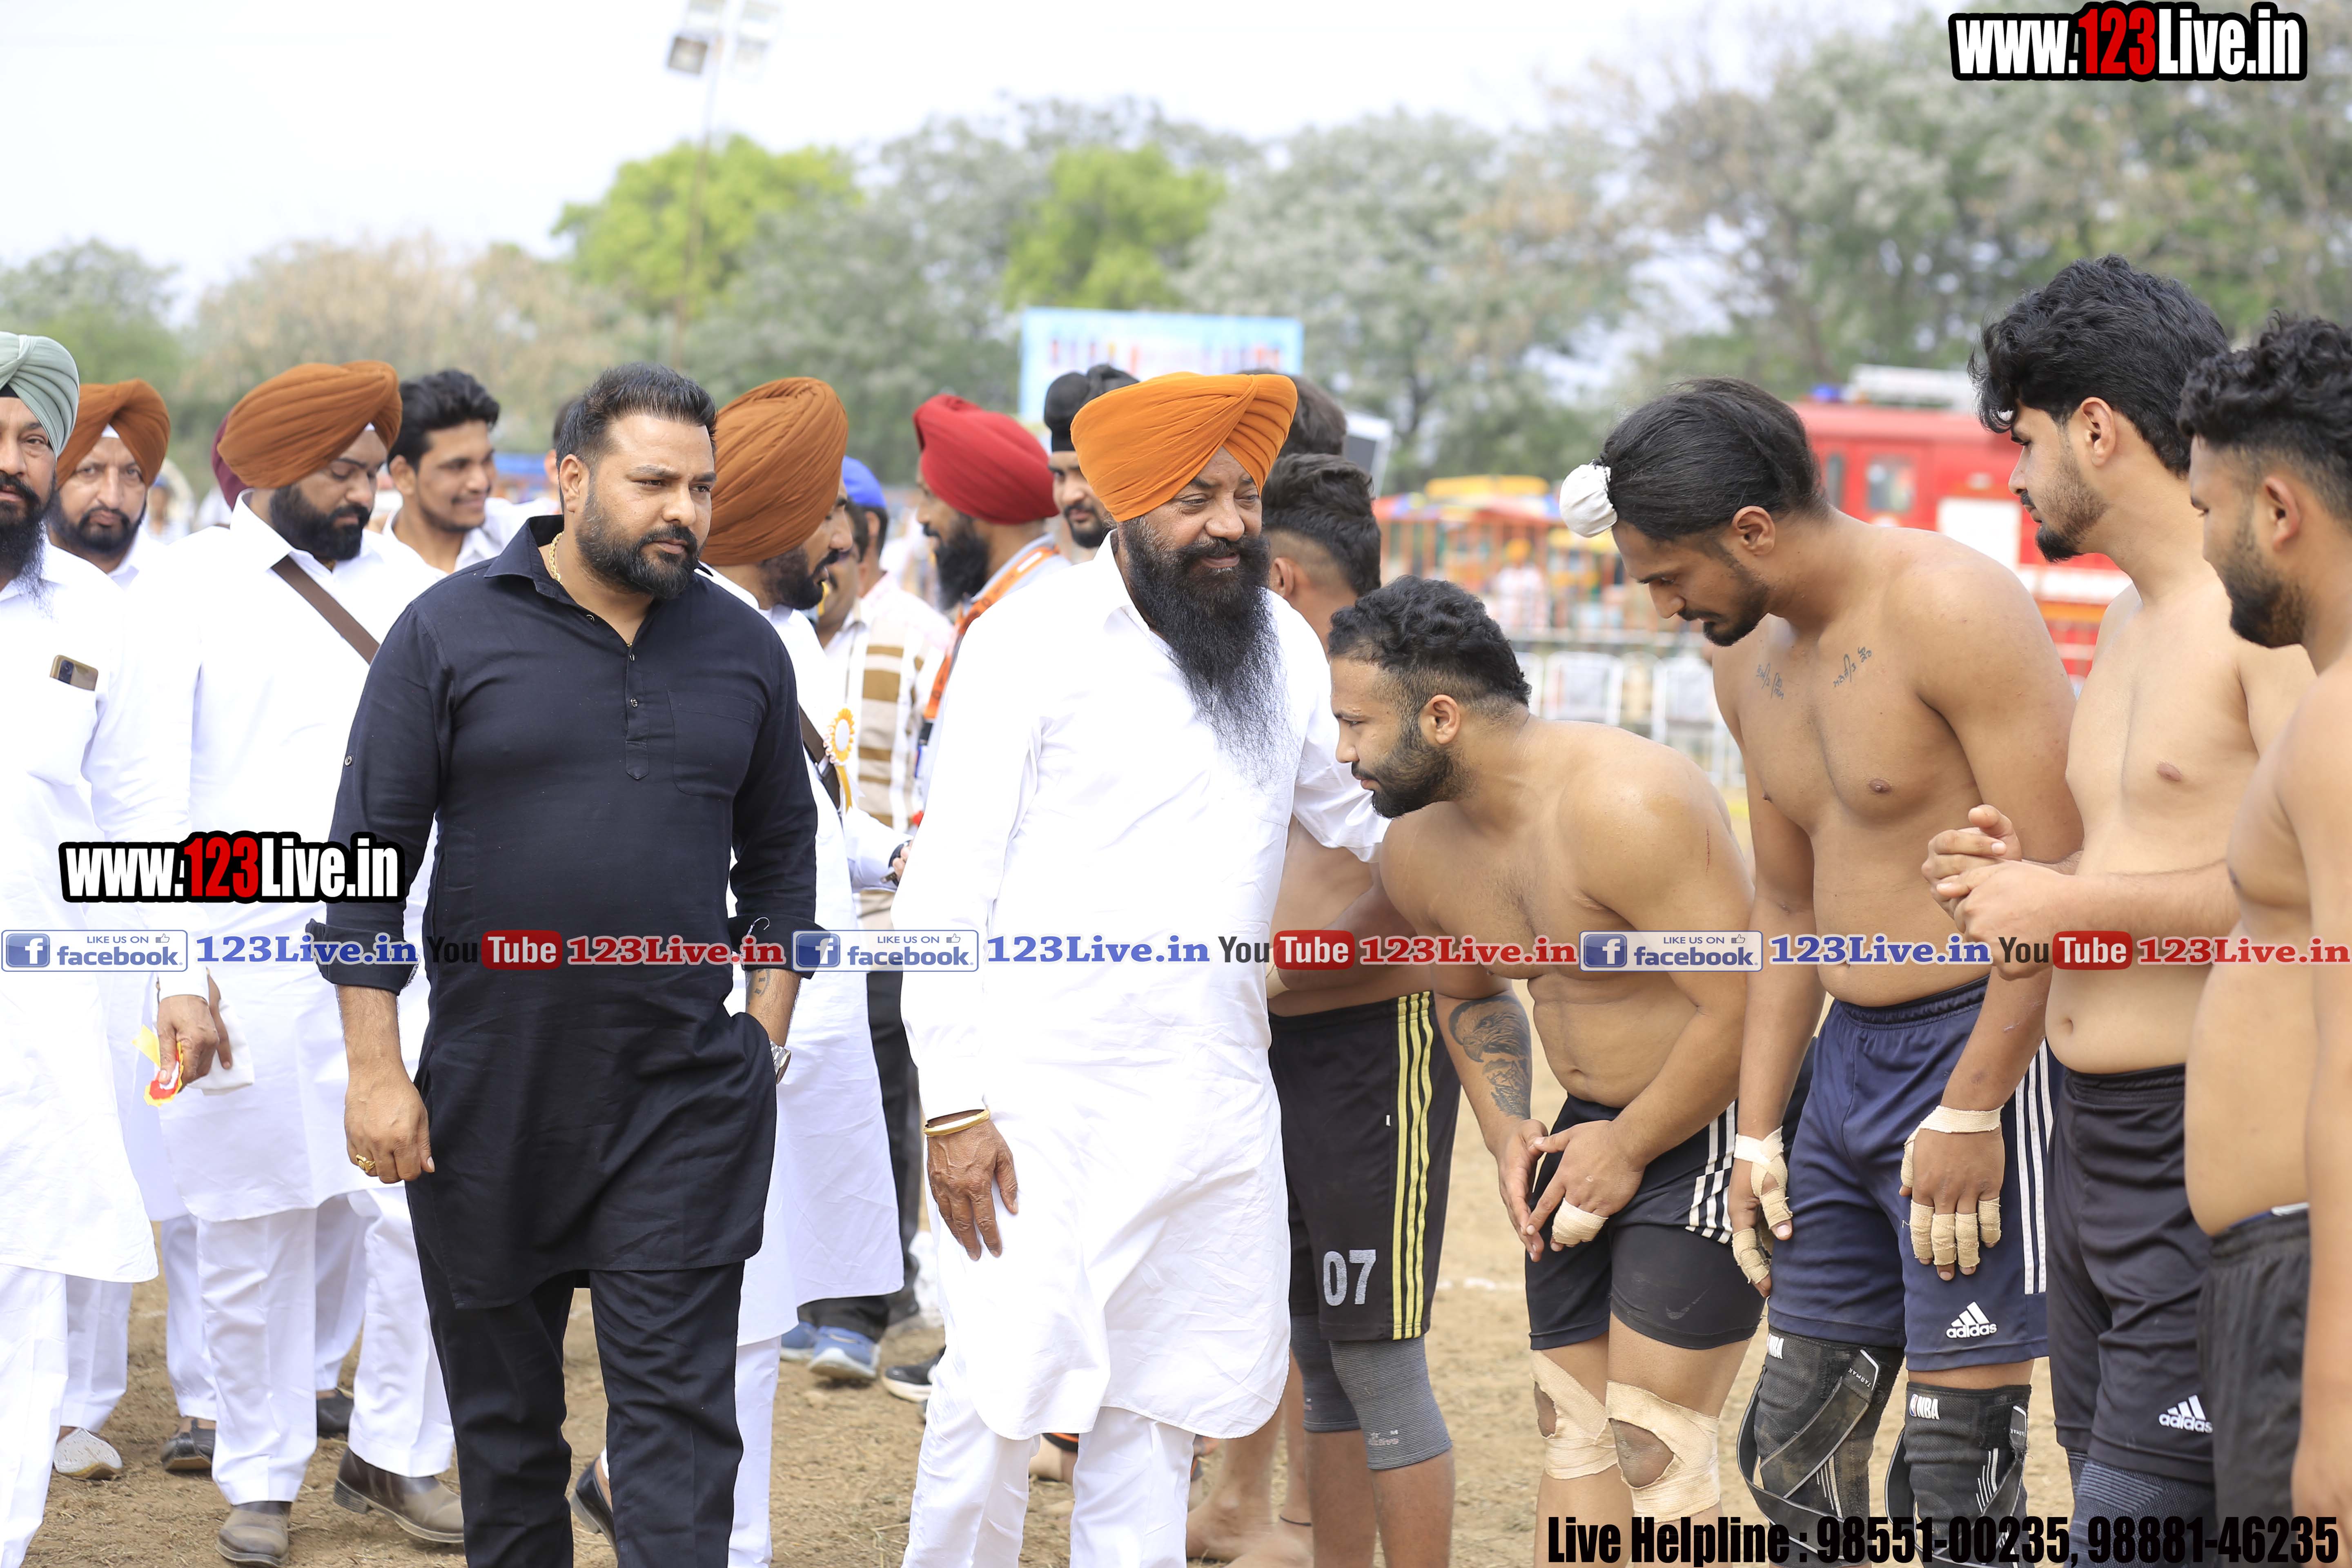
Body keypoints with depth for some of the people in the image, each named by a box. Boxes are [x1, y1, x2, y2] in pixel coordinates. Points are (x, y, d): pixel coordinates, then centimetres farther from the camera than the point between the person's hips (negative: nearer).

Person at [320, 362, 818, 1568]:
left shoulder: (744, 650, 7)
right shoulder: (451, 633, -2)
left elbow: (780, 854, 15)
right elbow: (368, 854, -2)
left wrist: (766, 1032, 5)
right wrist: (374, 1069, -7)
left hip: (687, 1096, 1)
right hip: (486, 1095, -1)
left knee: (678, 1407, -6)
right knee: (501, 1411, 11)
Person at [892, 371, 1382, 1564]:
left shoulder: (1283, 648, 9)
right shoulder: (1033, 641, -6)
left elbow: (1369, 816, 25)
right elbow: (947, 889, -8)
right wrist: (953, 1104, -13)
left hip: (1212, 1097, 5)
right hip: (1045, 1095, -5)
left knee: (1160, 1407, 10)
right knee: (1002, 1389, -8)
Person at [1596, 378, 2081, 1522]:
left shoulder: (1951, 610, -16)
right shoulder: (1750, 655, 11)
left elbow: (2062, 877, -19)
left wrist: (1971, 1111, -19)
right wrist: (1758, 1134, 16)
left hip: (1986, 1052, -9)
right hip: (1849, 1057, 9)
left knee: (1953, 1467, -7)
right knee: (1794, 1442, 11)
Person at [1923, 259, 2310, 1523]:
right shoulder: (2130, 618, 19)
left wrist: (2070, 902, -16)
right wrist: (2021, 867, 9)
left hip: (2211, 1148, -10)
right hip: (2089, 1138, 10)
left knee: (2143, 1514, -12)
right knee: (2109, 1508, 13)